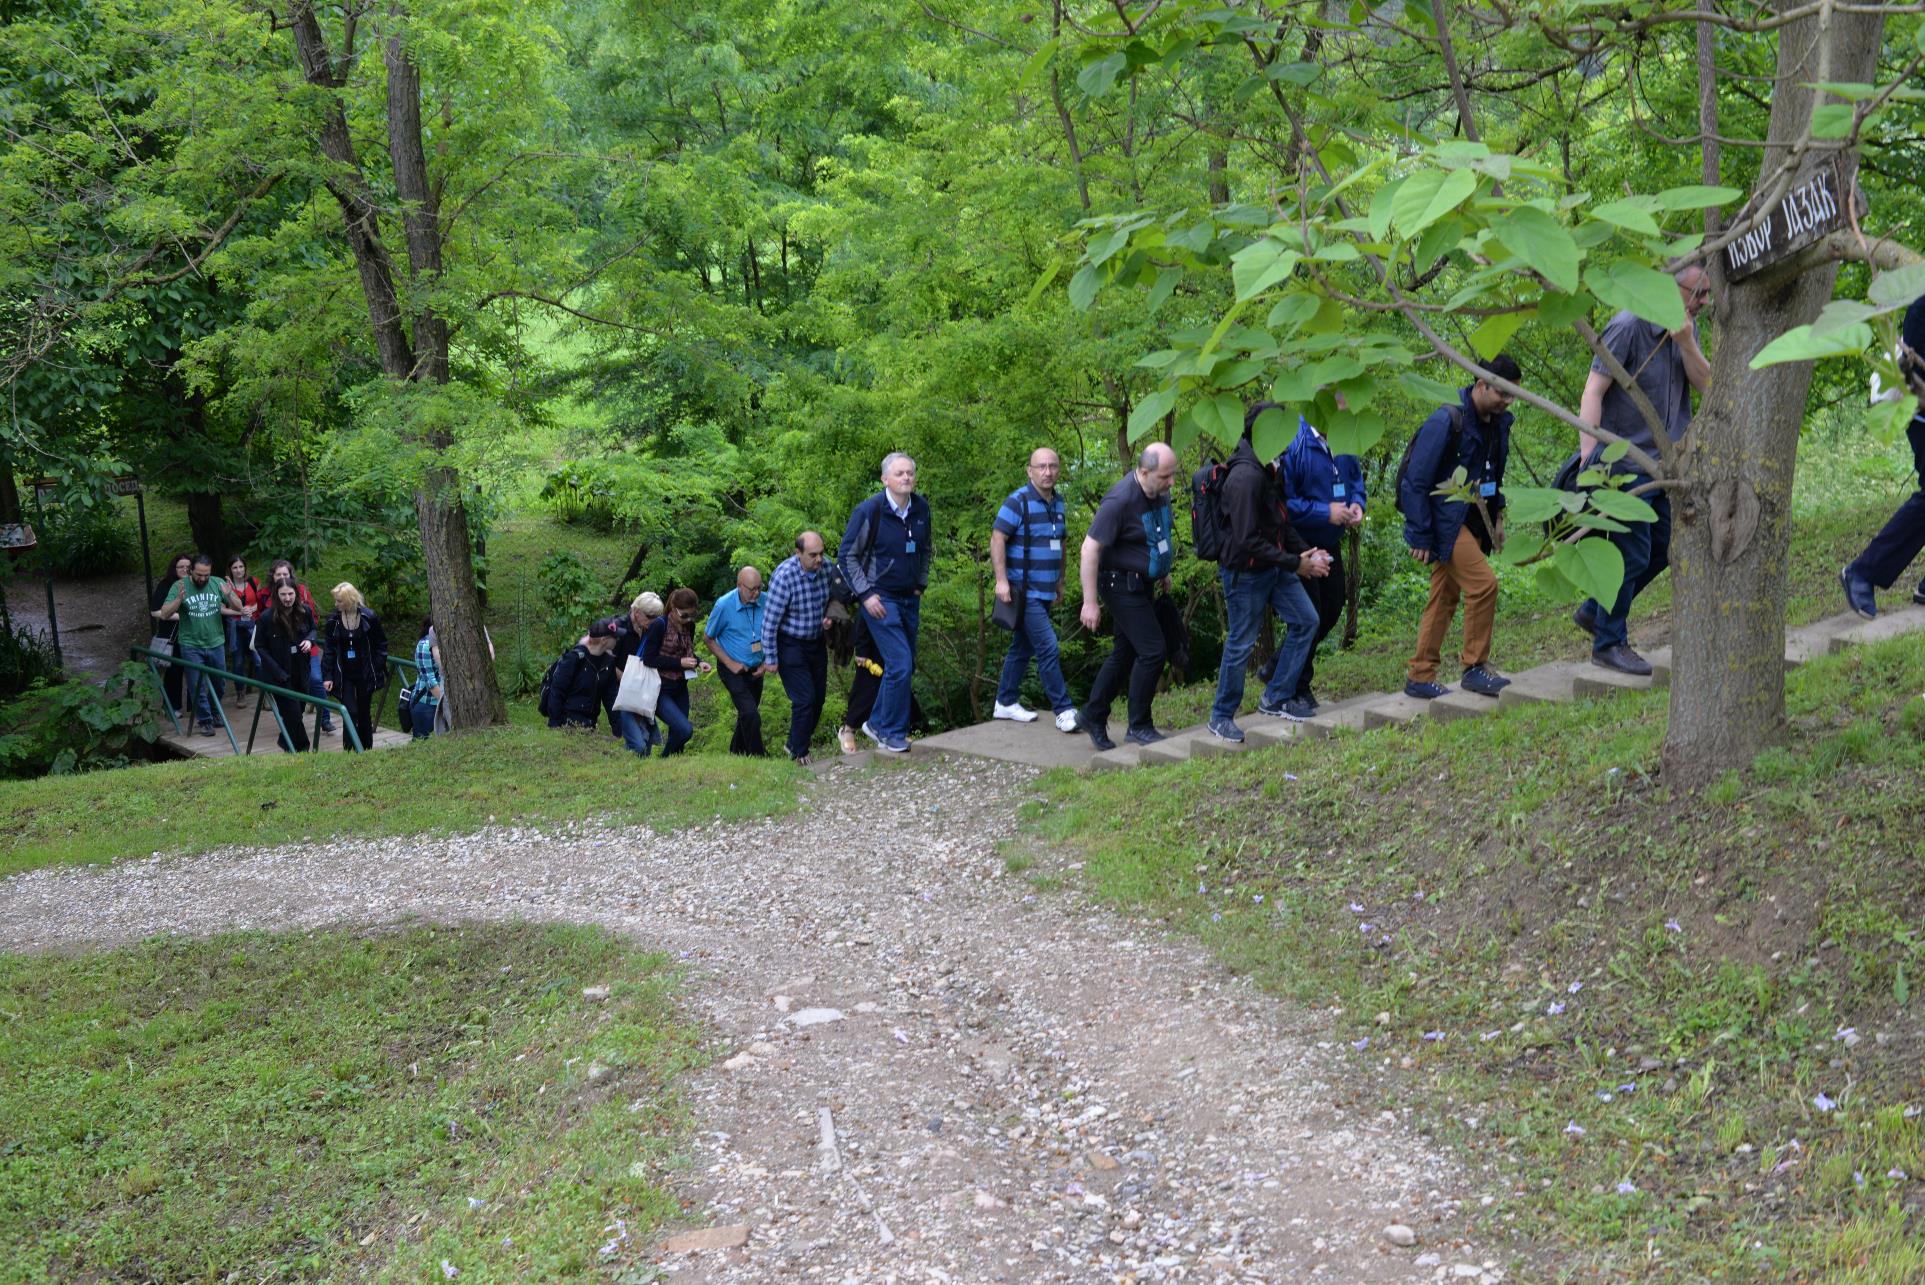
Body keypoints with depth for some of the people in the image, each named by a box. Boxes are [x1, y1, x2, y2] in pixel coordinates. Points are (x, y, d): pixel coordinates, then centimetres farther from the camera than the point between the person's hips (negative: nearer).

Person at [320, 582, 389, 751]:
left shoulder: (369, 617, -8)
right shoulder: (333, 620, -4)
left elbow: (381, 644, 2)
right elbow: (328, 649, 0)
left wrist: (378, 667, -4)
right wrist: (327, 676, -5)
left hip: (365, 674, 0)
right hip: (344, 675, 0)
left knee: (364, 713, 11)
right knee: (350, 713, -10)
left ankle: (366, 750, 24)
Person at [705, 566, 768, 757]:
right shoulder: (724, 605, -18)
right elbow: (709, 638, -6)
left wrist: (766, 663, -2)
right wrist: (730, 664, -12)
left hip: (755, 669, 5)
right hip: (733, 669, -4)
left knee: (747, 714, 18)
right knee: (750, 714, -17)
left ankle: (737, 752, 37)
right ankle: (757, 756, -7)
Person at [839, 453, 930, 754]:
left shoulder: (921, 508, 3)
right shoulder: (869, 510, -14)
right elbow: (847, 556, -8)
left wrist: (921, 585, 12)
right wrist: (865, 594, -13)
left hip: (909, 599, 7)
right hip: (881, 600, -6)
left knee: (905, 666, 10)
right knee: (900, 665, -12)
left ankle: (876, 723, 27)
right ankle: (893, 733, 2)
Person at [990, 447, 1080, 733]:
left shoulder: (1058, 503, 12)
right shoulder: (1018, 501, -12)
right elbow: (997, 539, -15)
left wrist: (1060, 581, 23)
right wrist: (1001, 580, -21)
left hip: (1045, 591, 8)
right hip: (1024, 591, -8)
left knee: (1023, 647, 15)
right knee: (1048, 649, -11)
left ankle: (1006, 703, 25)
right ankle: (1064, 711, -8)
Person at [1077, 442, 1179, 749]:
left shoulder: (1160, 491, 2)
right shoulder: (1120, 500, -25)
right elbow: (1090, 548, -24)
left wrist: (1163, 570, 27)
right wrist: (1090, 602, -25)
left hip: (1143, 583, 9)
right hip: (1121, 583, -9)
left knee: (1126, 652, 14)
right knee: (1152, 651, -10)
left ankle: (1093, 715, 27)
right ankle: (1139, 726, 4)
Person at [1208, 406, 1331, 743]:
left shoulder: (1266, 470, 8)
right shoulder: (1245, 478, -25)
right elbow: (1248, 541, -27)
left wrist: (1306, 551, 3)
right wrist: (1296, 564, -23)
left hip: (1274, 568, 10)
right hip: (1246, 572, -10)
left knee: (1306, 621, 10)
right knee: (1241, 643, 0)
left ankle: (1277, 699, 21)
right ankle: (1221, 717, 16)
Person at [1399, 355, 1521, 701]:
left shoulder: (1497, 423, 8)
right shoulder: (1446, 421, -17)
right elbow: (1416, 481, -17)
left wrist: (1497, 516, 15)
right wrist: (1420, 536, -18)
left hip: (1470, 521, 9)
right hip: (1445, 522, -8)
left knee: (1445, 598, 10)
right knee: (1484, 584, -17)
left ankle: (1420, 678, 16)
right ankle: (1475, 668, -5)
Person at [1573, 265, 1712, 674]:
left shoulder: (1687, 327, 8)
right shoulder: (1628, 327, -16)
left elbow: (1704, 383, 1)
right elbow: (1593, 392, -19)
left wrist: (1686, 342, -16)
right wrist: (1588, 456, -26)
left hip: (1665, 462, 8)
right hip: (1626, 463, -8)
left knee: (1664, 549, 14)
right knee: (1632, 555, -2)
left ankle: (1595, 610, 29)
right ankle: (1609, 644, 13)